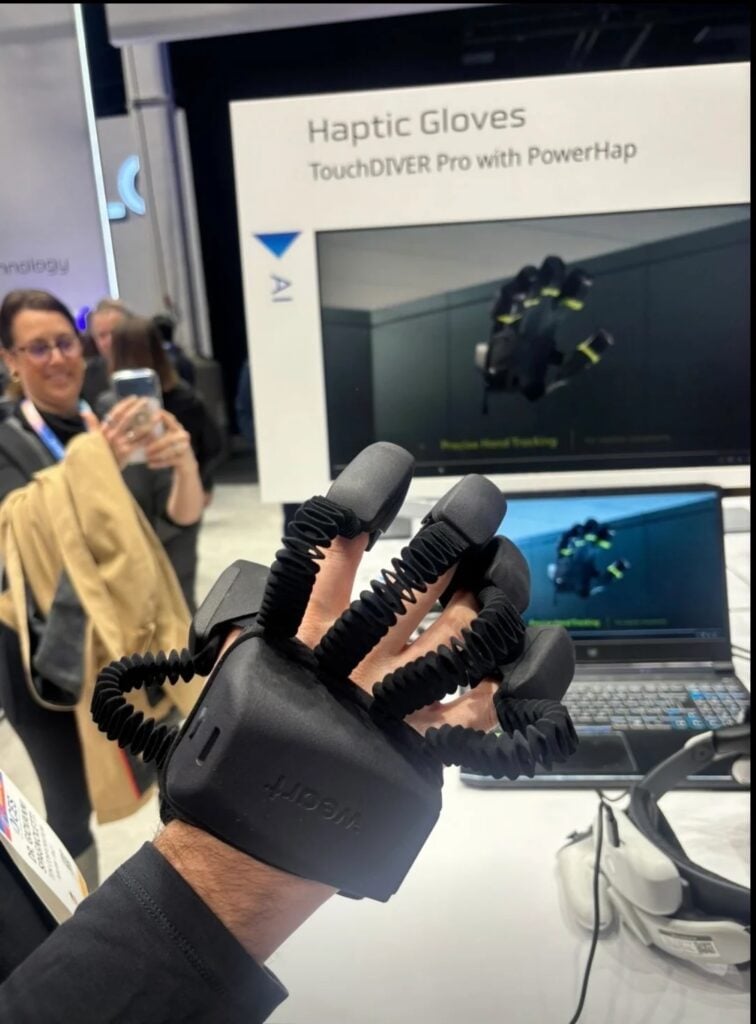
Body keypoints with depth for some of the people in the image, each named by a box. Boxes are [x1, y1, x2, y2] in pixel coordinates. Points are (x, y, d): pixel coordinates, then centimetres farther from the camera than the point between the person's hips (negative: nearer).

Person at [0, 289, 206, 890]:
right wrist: (94, 463, -37)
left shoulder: (116, 426, 2)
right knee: (73, 808, 7)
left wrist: (185, 463, -28)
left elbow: (185, 514, -7)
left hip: (135, 637, 3)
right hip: (49, 655, -3)